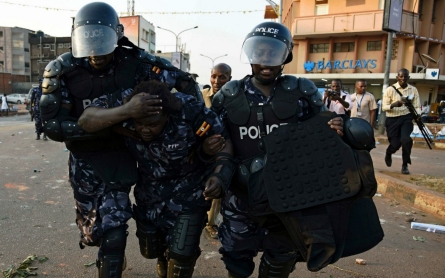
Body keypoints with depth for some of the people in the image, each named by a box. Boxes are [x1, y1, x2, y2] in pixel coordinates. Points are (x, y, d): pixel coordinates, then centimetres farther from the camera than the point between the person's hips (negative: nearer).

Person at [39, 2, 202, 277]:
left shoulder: (135, 61, -17)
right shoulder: (62, 70, -17)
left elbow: (185, 81, -11)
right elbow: (53, 126, -23)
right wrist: (113, 124, -32)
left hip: (120, 156, 0)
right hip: (86, 160, 1)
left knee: (113, 231, -2)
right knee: (93, 233, 13)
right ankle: (113, 252, 48)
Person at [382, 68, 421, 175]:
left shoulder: (413, 90, 4)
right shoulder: (390, 89, -5)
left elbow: (417, 106, 4)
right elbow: (384, 107, -7)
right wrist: (393, 105, -27)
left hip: (407, 118, 1)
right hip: (393, 119, -1)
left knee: (405, 139, -23)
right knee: (395, 144, -2)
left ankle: (405, 165, -3)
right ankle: (388, 154, 39)